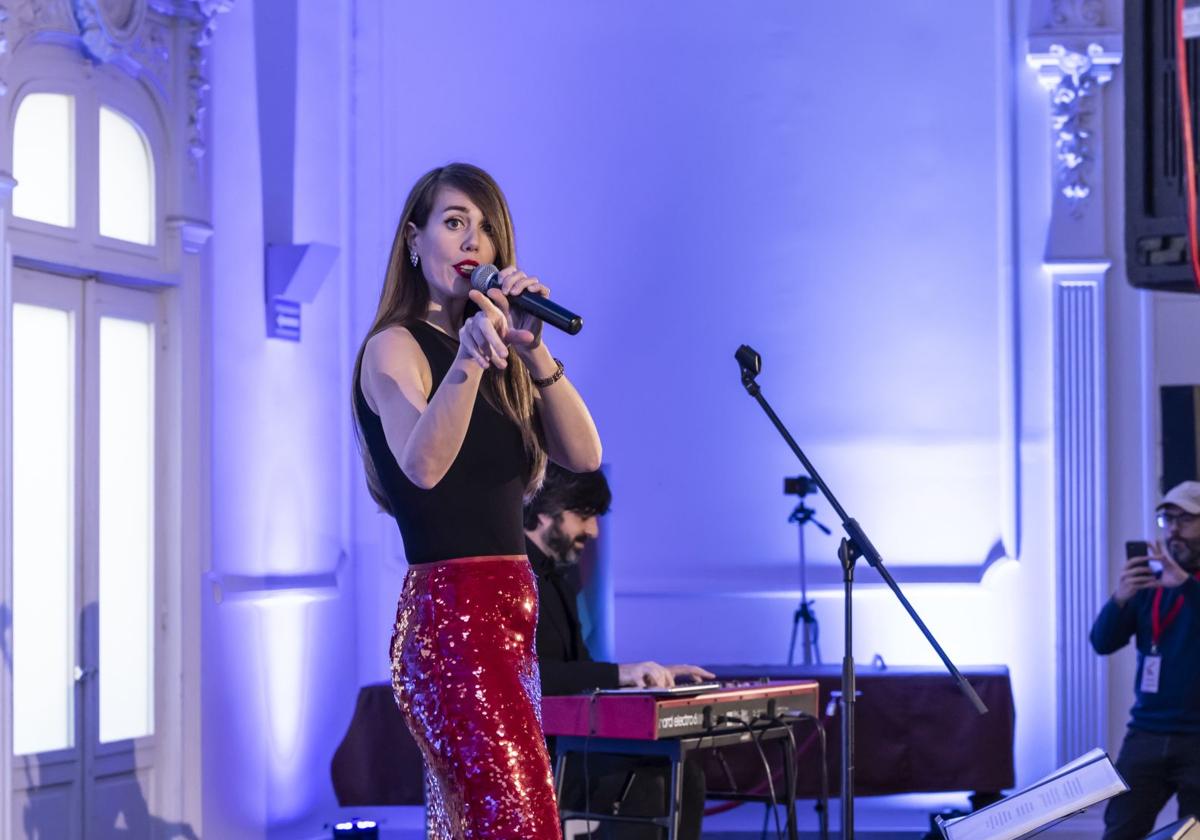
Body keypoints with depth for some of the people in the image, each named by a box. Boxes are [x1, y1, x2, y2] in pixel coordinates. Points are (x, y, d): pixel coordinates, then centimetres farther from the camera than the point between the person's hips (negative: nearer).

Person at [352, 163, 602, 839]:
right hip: (450, 614, -8)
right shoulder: (395, 346, -5)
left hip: (509, 618, 8)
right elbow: (423, 464, -25)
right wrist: (467, 358, -40)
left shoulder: (496, 364, 19)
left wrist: (532, 351, -8)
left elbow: (583, 454, 5)